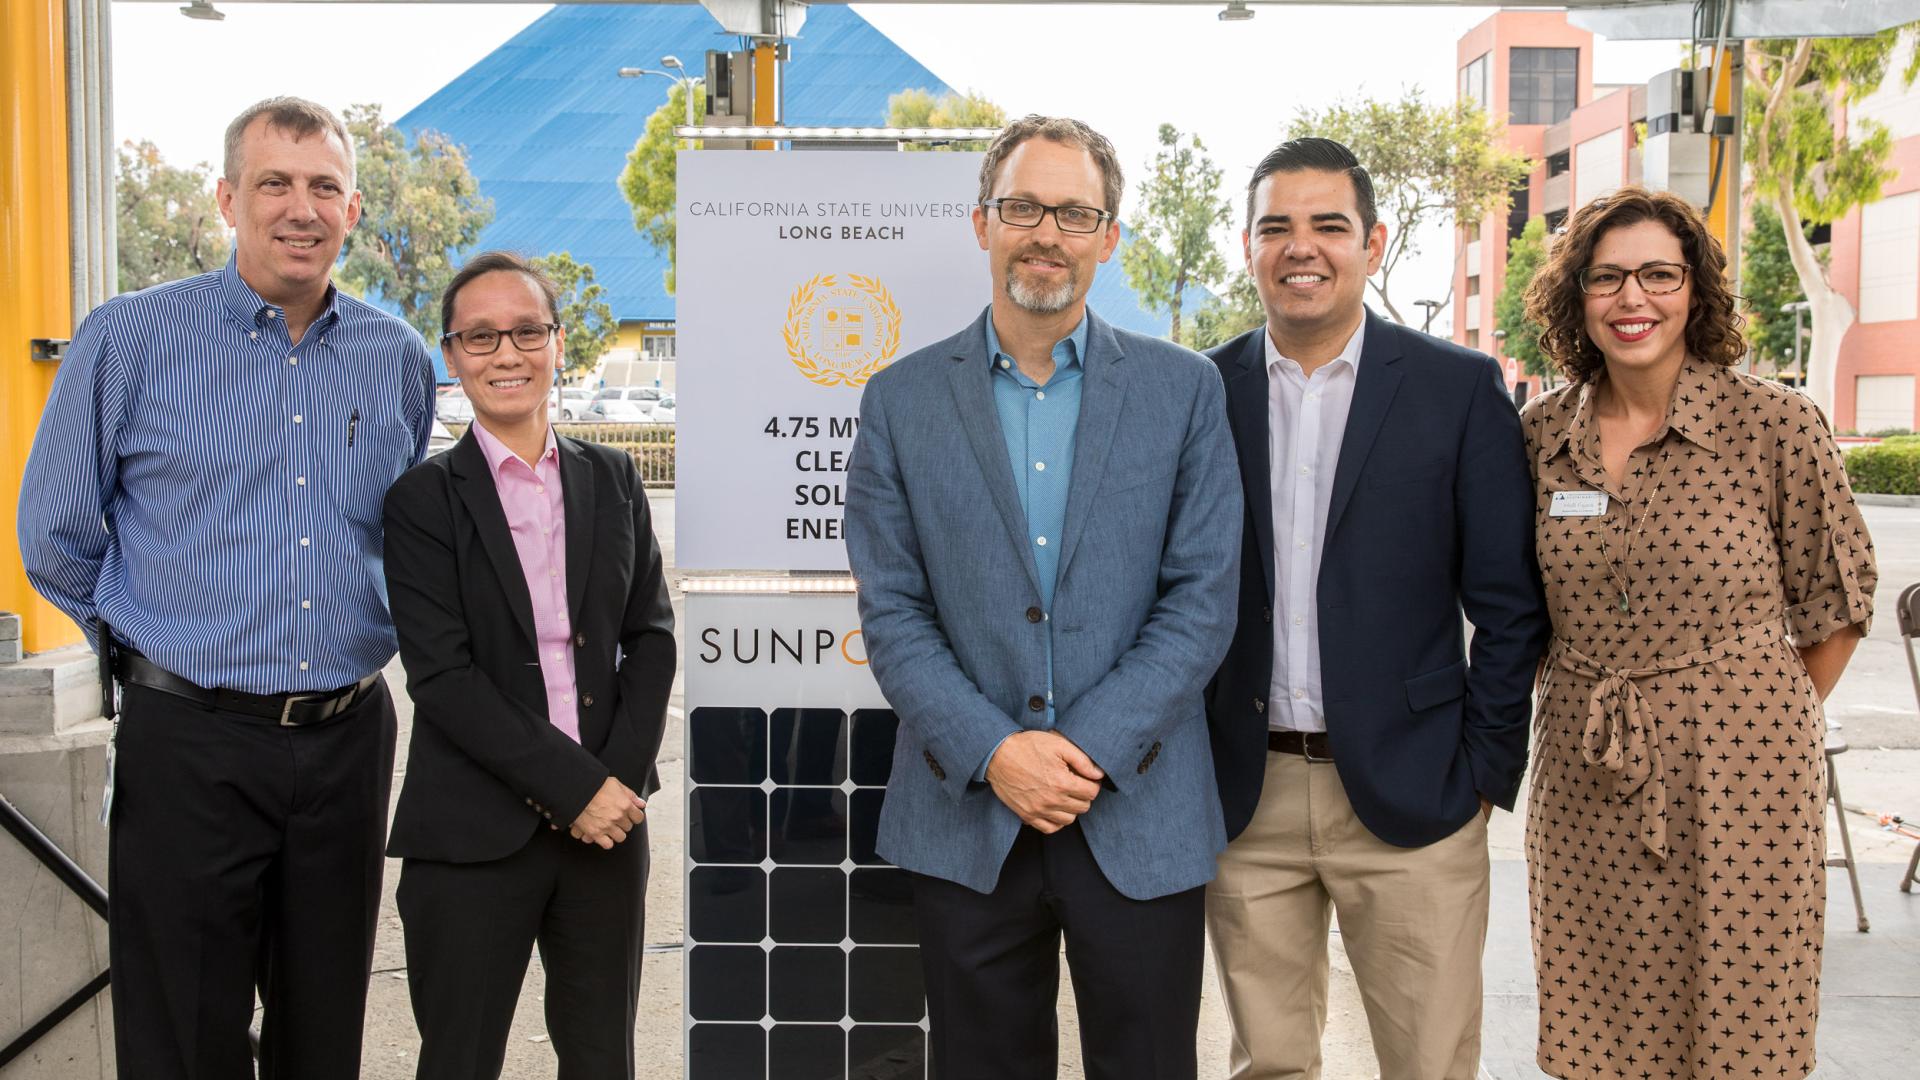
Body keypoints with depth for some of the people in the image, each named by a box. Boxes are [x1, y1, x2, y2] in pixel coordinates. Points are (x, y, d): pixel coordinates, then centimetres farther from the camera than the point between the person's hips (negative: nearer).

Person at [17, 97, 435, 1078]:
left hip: (349, 736, 3)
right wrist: (152, 641, 8)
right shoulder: (130, 338, -5)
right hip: (190, 745, -3)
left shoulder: (399, 359, 5)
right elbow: (56, 538, 3)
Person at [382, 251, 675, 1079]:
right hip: (472, 834, -3)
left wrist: (621, 779, -7)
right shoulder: (423, 498, -3)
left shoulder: (612, 479, 9)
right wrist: (575, 786, -14)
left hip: (608, 823, 3)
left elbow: (651, 636, 7)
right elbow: (441, 675, -10)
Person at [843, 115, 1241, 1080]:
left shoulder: (1183, 391, 2)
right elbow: (892, 613, -1)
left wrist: (1090, 748, -12)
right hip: (965, 820, 1)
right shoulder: (902, 401, 3)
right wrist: (994, 752, -13)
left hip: (1141, 819, 0)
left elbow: (1202, 599, -3)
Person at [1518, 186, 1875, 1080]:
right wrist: (1589, 719, 11)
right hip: (1584, 789, 3)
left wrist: (1768, 729, 5)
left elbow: (1836, 608, 2)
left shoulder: (1777, 425, -8)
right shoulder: (1541, 432, 3)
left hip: (1736, 779, -3)